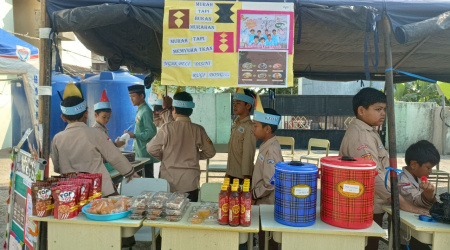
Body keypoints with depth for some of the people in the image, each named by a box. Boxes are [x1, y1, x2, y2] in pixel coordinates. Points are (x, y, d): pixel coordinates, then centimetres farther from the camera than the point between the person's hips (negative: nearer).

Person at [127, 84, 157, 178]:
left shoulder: (146, 111, -16)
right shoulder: (140, 110, 14)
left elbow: (151, 132, -20)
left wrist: (134, 135, -22)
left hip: (145, 153, -10)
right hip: (139, 153, 10)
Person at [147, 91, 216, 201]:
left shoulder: (167, 128, -10)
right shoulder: (198, 130, -4)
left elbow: (151, 148, -8)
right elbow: (210, 152, 1)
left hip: (169, 183, -1)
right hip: (190, 184, 1)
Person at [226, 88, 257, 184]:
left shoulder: (249, 127, -17)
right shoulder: (236, 124, 8)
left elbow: (248, 154, -18)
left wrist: (246, 177, -16)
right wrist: (228, 172, 15)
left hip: (242, 177, -7)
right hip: (232, 174, 7)